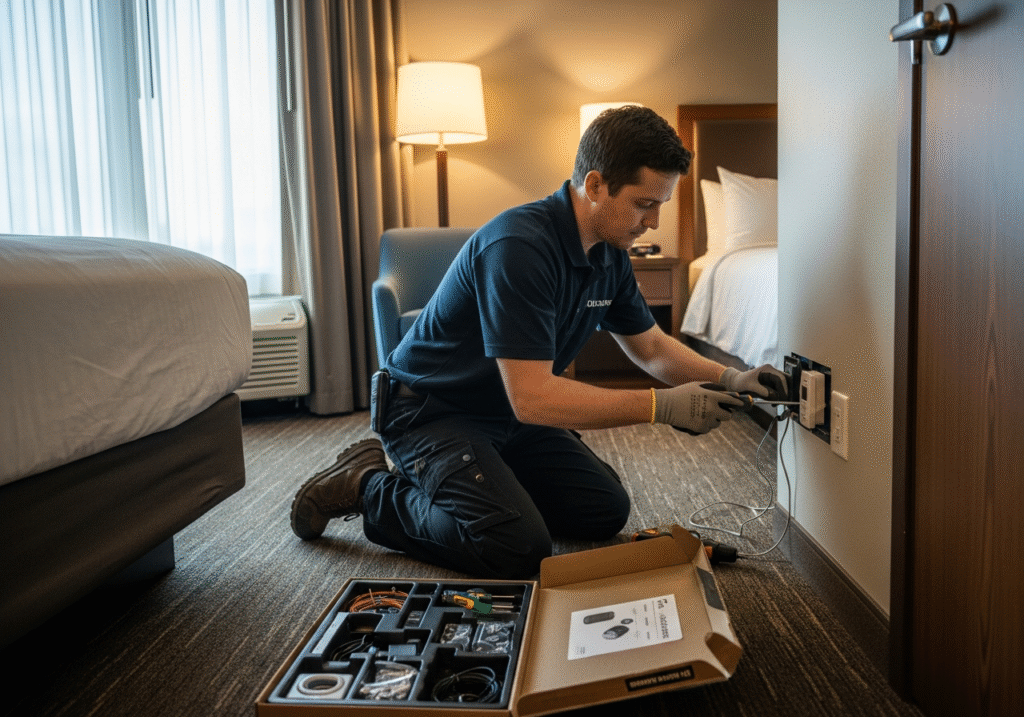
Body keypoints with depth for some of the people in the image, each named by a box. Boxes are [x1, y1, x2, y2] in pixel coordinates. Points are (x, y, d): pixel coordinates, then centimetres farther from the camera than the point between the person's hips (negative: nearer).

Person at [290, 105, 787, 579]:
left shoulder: (610, 255, -2)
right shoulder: (518, 246, -30)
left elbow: (651, 347, 13)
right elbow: (533, 398, -34)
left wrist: (727, 379, -5)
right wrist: (663, 406, -31)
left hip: (509, 416, 9)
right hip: (431, 413, -8)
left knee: (606, 510, 2)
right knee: (519, 548, -24)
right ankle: (371, 488, -3)